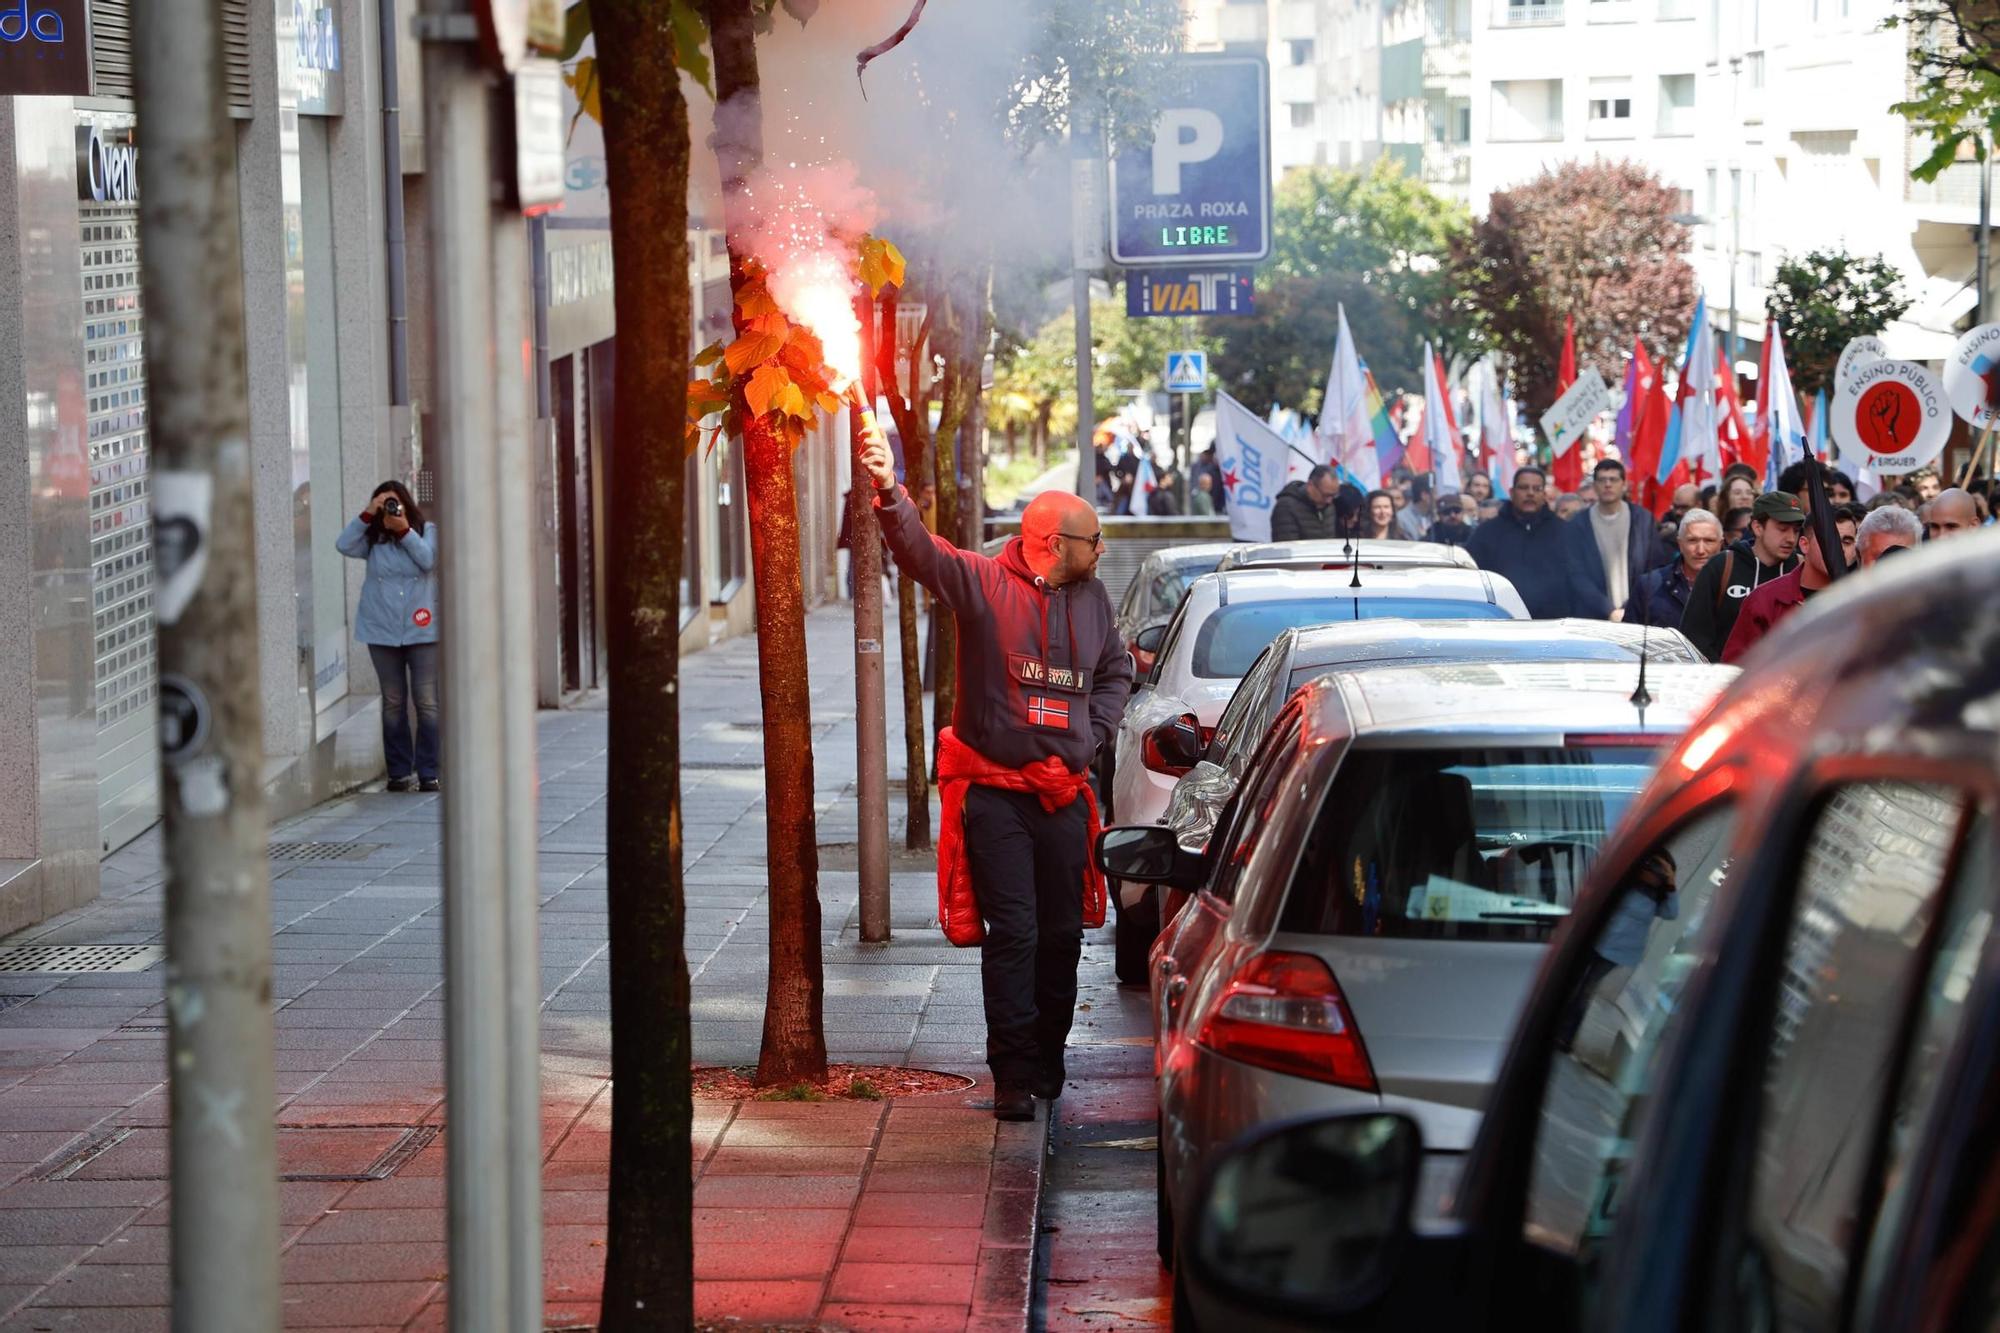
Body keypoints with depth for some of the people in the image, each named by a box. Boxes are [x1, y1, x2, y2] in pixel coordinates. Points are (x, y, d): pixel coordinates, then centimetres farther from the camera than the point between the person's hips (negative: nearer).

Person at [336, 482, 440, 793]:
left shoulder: (427, 531, 4)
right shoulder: (373, 539, 7)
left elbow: (428, 560, -13)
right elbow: (343, 545, -9)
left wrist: (404, 530, -17)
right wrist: (367, 515, -12)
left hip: (421, 630, -2)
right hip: (382, 632, 2)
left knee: (426, 702, -3)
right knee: (393, 703, 6)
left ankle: (428, 772, 0)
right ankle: (399, 772, 11)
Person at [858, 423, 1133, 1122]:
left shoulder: (1092, 598, 9)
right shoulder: (983, 582, -7)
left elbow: (1116, 671, 25)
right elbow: (921, 551, -24)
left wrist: (1091, 735, 11)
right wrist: (890, 495, -43)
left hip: (1064, 794, 5)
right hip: (995, 793, -5)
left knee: (1062, 933, 11)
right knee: (1012, 934, -7)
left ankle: (1047, 1062, 25)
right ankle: (1014, 1076, -4)